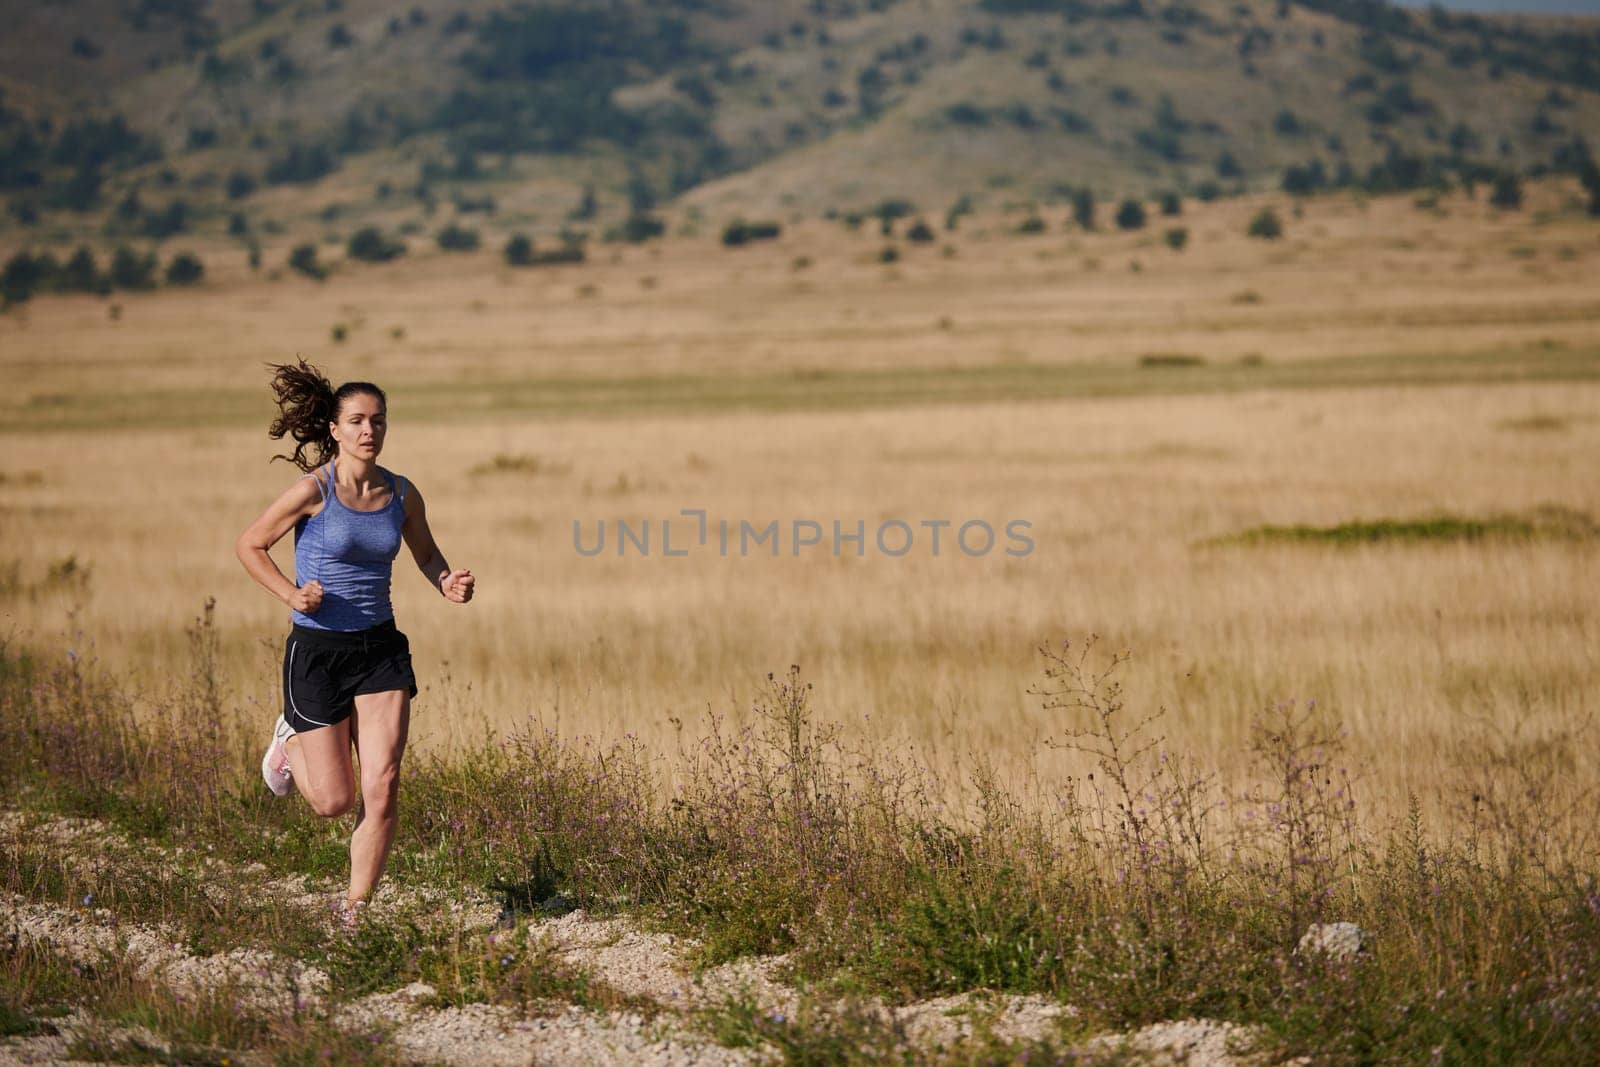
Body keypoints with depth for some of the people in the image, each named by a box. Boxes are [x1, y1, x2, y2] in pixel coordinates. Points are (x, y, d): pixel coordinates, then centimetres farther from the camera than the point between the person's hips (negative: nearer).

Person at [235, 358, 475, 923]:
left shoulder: (402, 495, 1)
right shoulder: (313, 490, -12)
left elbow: (426, 554, 18)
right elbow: (250, 545, -1)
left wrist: (447, 583, -4)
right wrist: (292, 595, -16)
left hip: (380, 649, 3)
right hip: (316, 650, -3)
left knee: (382, 786, -10)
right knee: (334, 801, 1)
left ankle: (354, 912, 4)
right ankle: (290, 740, 35)